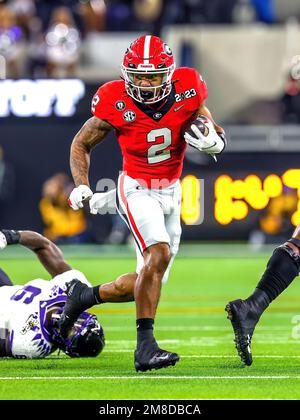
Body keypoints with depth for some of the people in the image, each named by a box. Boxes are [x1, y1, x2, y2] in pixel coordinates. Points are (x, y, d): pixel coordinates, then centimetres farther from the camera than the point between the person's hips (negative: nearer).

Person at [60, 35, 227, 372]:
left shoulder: (187, 92, -12)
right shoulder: (115, 104, -17)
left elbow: (217, 135, 3)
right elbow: (81, 144, 0)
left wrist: (212, 141, -21)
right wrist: (81, 186, -14)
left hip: (171, 193, 5)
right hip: (137, 189, -5)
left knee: (150, 280, 8)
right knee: (159, 254, -29)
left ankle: (83, 296, 33)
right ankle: (145, 346, -28)